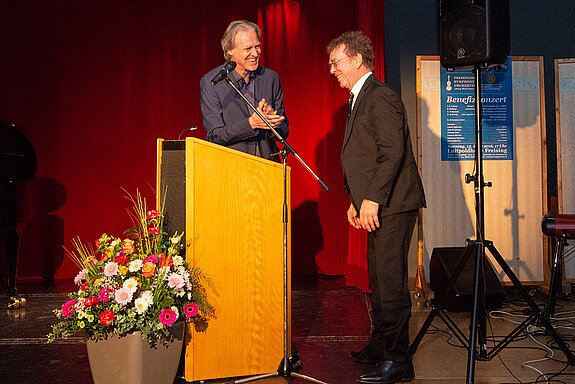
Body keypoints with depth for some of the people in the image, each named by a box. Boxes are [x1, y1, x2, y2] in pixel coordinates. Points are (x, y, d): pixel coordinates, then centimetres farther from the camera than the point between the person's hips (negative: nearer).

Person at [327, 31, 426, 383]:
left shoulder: (381, 96, -11)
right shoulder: (360, 99, 21)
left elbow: (392, 151, -20)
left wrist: (373, 199, -22)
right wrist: (356, 201, 17)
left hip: (392, 205, -10)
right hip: (376, 205, 10)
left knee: (391, 280, -7)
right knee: (379, 278, 16)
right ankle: (381, 346, 29)